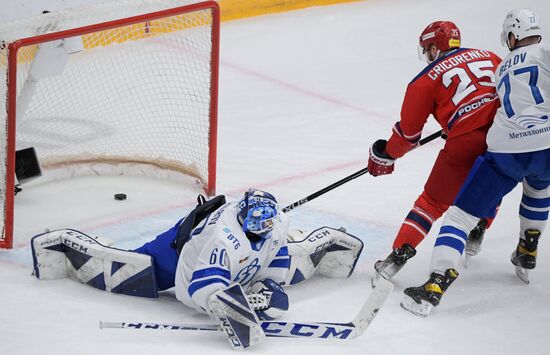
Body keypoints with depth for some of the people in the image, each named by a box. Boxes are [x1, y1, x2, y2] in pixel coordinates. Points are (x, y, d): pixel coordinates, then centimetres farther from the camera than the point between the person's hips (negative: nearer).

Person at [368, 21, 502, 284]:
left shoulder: (427, 79, 6)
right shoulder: (489, 57, 17)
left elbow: (409, 129, 8)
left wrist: (385, 155, 23)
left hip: (466, 143, -4)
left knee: (434, 201, 6)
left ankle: (399, 254, -1)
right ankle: (475, 238, 41)